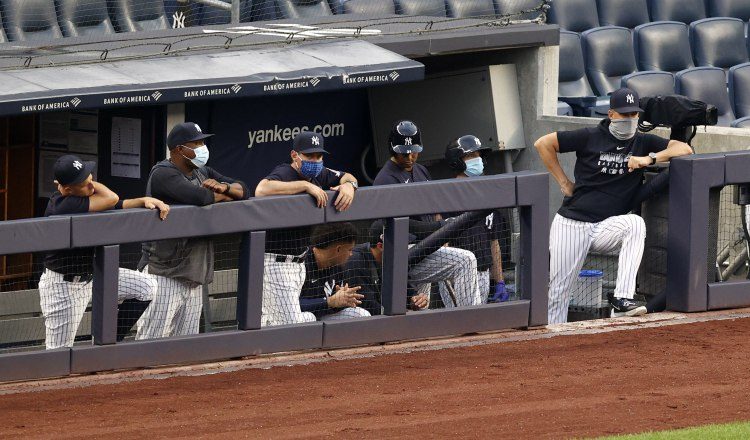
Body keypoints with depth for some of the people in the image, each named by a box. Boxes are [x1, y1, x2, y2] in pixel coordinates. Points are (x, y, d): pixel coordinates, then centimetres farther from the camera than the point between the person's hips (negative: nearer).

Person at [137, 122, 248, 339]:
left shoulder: (202, 172, 17)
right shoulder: (163, 173, -11)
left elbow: (242, 189, 16)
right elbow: (199, 197, -25)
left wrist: (224, 187, -7)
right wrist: (224, 196, -4)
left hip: (194, 273, 8)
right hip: (165, 273, -8)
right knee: (154, 341, -12)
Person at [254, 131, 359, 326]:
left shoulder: (318, 174, 8)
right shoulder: (284, 174, -17)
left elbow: (346, 177, 21)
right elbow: (261, 190, -37)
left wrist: (349, 184, -5)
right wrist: (305, 185, -33)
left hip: (298, 263, 8)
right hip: (276, 264, -8)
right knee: (291, 325, -11)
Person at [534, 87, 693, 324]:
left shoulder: (642, 142, 5)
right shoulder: (591, 137, -1)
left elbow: (684, 148, -3)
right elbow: (543, 144, 4)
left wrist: (649, 159, -17)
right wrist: (564, 183, 2)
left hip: (606, 228, 1)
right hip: (571, 223, -1)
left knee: (635, 224, -32)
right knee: (558, 291, -3)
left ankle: (622, 298, -36)